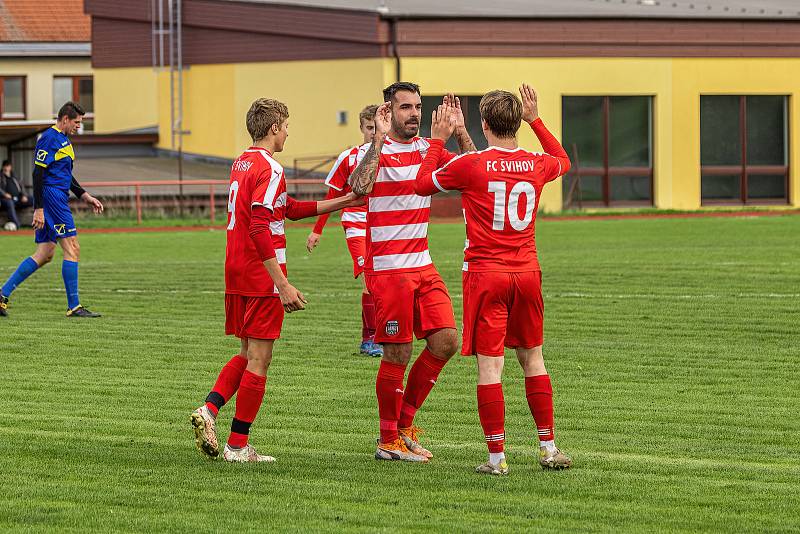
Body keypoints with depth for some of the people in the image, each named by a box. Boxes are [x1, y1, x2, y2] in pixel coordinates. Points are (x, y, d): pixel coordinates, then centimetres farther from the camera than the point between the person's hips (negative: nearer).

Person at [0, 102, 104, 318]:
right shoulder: (49, 139, -12)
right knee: (72, 250, -9)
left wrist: (85, 196, 22)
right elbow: (38, 174, -17)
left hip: (58, 200, 10)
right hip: (51, 197, -10)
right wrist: (38, 209, -21)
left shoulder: (63, 139, 20)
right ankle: (74, 306, -7)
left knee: (44, 255, 8)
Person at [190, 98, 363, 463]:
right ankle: (238, 445, 2)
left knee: (248, 354, 18)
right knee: (259, 360, -1)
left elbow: (289, 209, 22)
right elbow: (260, 230, -23)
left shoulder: (241, 164, 15)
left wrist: (344, 201, 27)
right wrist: (283, 285, -25)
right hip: (262, 279, -9)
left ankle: (209, 410, 0)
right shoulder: (268, 169, -15)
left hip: (236, 276, 9)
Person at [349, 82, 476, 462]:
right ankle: (389, 441, 9)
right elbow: (359, 187, -29)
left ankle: (404, 422, 17)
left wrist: (460, 131, -6)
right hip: (386, 268, -7)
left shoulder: (427, 149, 10)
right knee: (397, 353, -3)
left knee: (445, 340, 2)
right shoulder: (377, 151, -9)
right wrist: (379, 137, -28)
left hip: (422, 265, 7)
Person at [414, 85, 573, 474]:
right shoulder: (536, 164, 1)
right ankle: (549, 448, 18)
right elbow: (563, 161, 27)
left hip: (485, 274, -4)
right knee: (532, 358, 16)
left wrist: (438, 139, 13)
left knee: (489, 365, -3)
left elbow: (422, 184, 5)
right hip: (527, 273, 4)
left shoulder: (470, 165, -11)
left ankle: (497, 457, -6)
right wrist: (536, 120, 30)